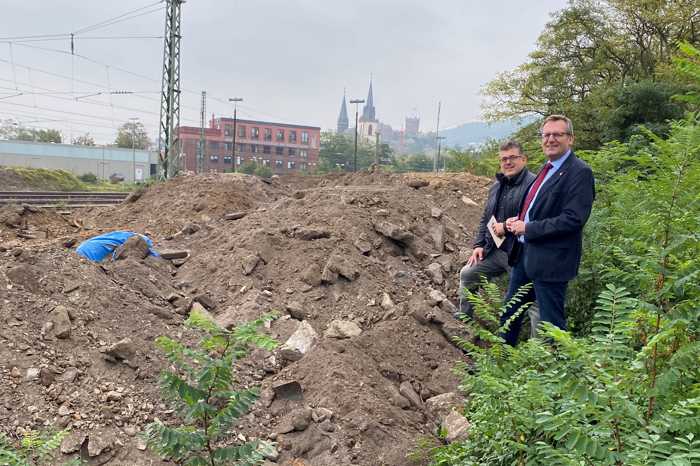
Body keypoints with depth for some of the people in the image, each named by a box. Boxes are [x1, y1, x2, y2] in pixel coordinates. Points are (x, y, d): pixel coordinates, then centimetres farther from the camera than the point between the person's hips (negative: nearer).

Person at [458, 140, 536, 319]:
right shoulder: (496, 186, 13)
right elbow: (485, 218, 21)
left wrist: (507, 227, -20)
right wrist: (479, 244, 12)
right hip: (494, 250, 9)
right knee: (467, 274, 19)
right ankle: (465, 315, 38)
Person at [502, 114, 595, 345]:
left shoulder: (579, 172, -15)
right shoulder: (547, 169, 13)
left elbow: (573, 219, -23)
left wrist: (528, 228, -18)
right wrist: (519, 220, 5)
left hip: (550, 261, -9)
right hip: (525, 254, 9)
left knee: (551, 322, 4)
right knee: (509, 312, 20)